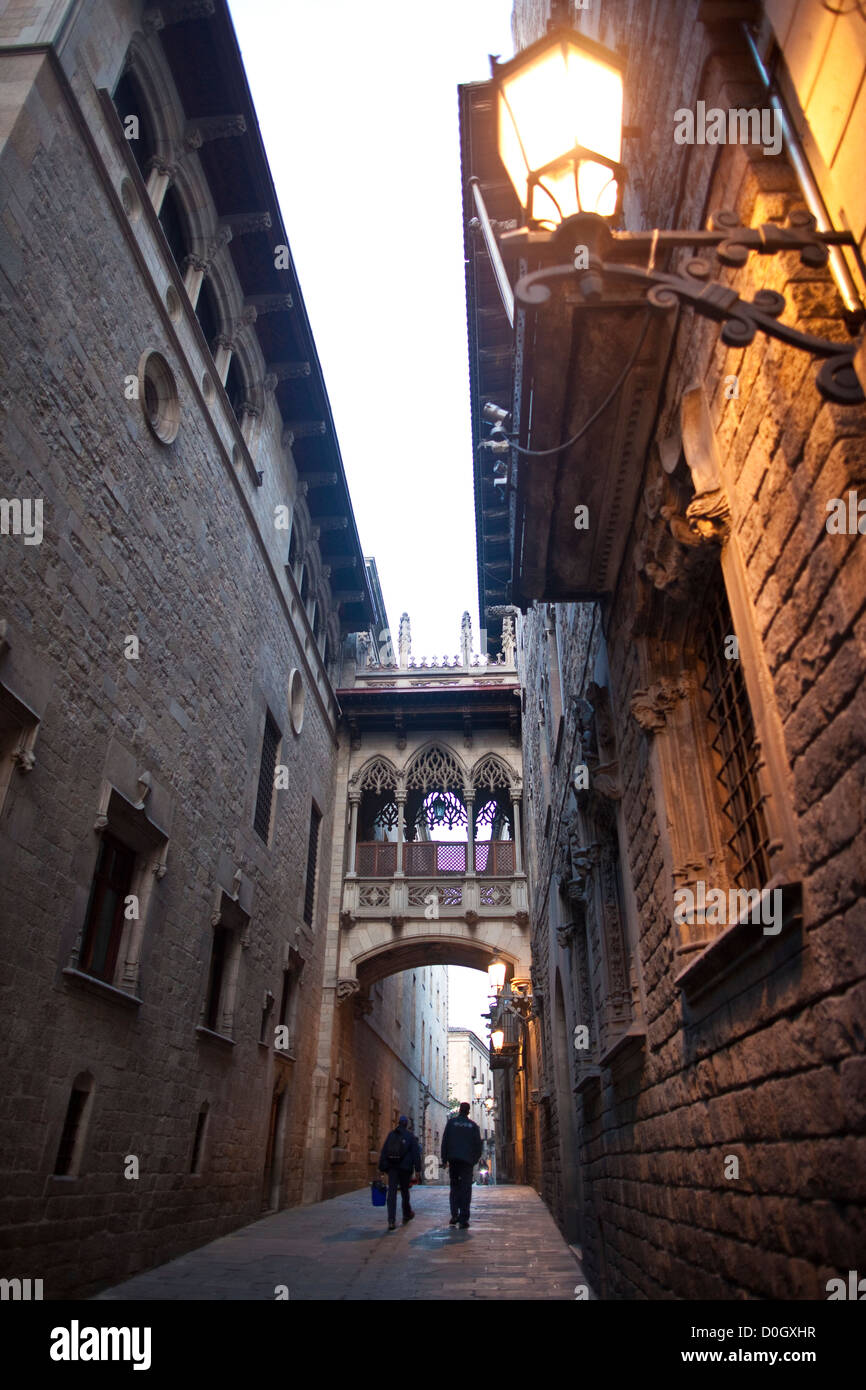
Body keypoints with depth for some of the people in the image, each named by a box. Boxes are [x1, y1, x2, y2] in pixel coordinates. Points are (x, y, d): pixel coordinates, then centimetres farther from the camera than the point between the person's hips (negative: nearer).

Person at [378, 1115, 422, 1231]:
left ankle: (391, 1220, -13)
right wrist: (418, 1169, -3)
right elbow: (416, 1153, -4)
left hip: (392, 1168, 1)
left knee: (392, 1193, -3)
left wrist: (381, 1168, 10)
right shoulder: (410, 1136, 1)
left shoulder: (391, 1135, 9)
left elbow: (383, 1152, 8)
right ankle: (407, 1215, 31)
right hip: (405, 1168, -1)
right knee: (405, 1191, 16)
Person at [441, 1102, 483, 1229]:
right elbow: (478, 1144, 3)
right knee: (466, 1189, 1)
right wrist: (475, 1159, 12)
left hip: (453, 1159, 1)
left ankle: (454, 1215, 7)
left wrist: (444, 1159, 4)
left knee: (454, 1186, 14)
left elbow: (445, 1141, 1)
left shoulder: (451, 1122, 3)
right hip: (467, 1160, 0)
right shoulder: (473, 1125, 5)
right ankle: (463, 1219, -5)